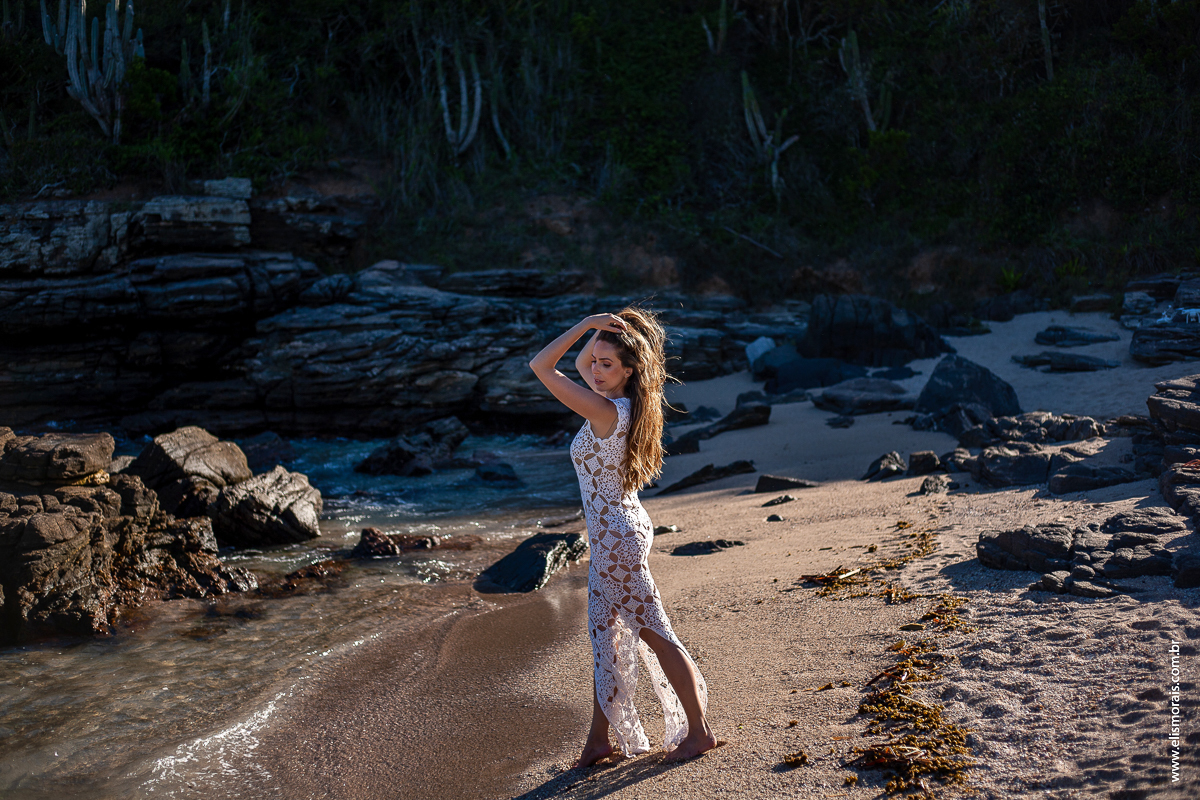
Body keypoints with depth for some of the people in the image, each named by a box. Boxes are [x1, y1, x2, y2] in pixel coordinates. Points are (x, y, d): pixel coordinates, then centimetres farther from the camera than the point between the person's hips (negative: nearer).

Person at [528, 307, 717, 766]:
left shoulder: (607, 413, -23)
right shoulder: (623, 402, 2)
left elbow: (541, 367, -22)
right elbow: (581, 364, 20)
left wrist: (588, 323, -20)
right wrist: (601, 331, 4)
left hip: (616, 538, -10)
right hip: (619, 533, 10)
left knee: (654, 634, 2)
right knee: (604, 634, 15)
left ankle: (698, 730, 15)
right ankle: (599, 739, 24)